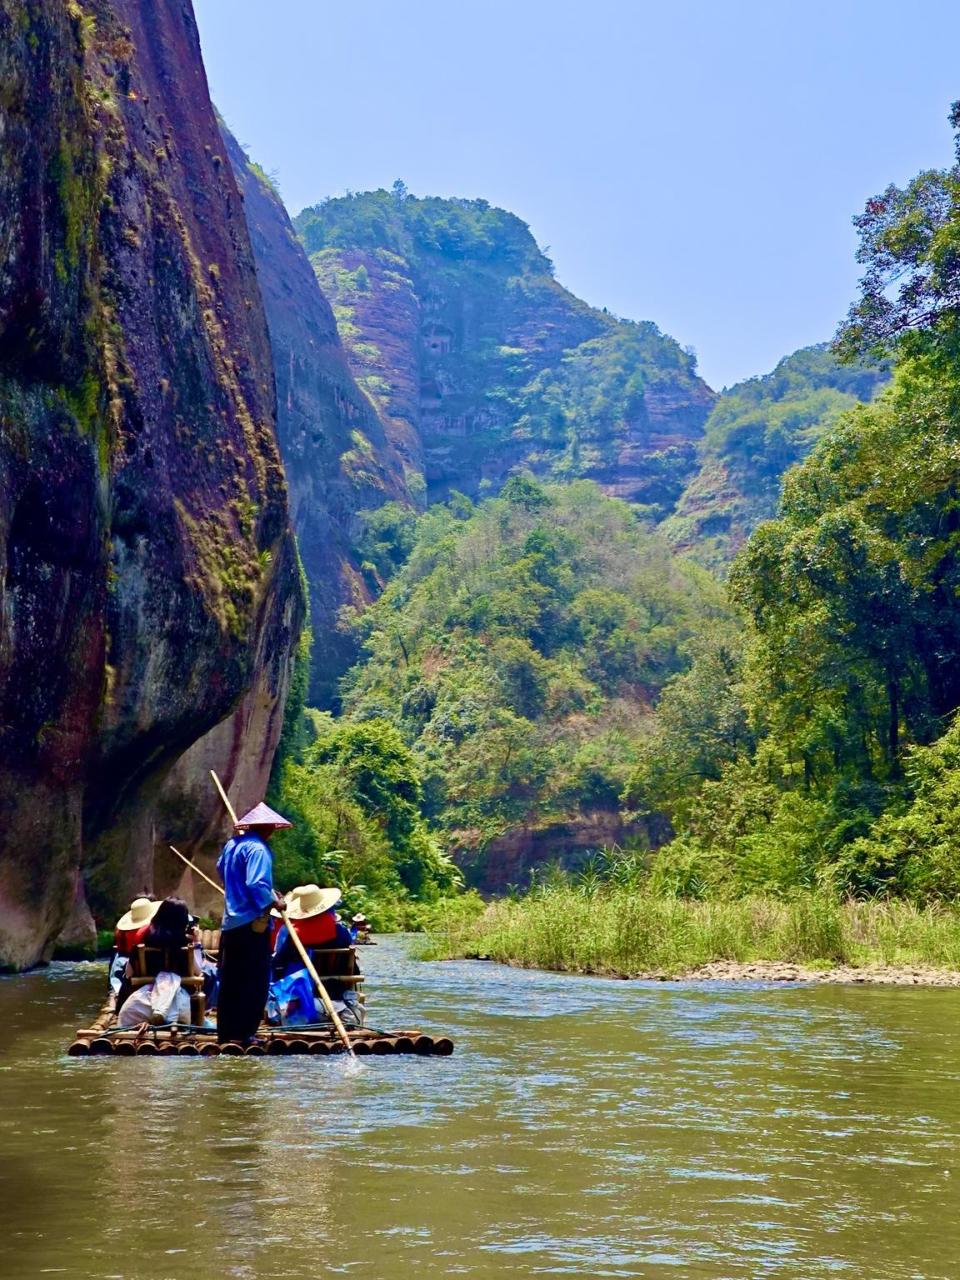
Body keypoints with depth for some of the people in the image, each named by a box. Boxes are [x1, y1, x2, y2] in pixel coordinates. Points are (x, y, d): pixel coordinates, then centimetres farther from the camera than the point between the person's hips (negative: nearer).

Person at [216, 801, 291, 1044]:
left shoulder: (232, 844, 12)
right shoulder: (257, 849, -15)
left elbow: (221, 869, 29)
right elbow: (257, 885, -25)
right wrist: (273, 900, -10)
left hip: (230, 923, 9)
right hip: (252, 924, -9)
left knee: (230, 982, 14)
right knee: (254, 982, -2)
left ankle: (226, 1032, 19)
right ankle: (243, 1033, -2)